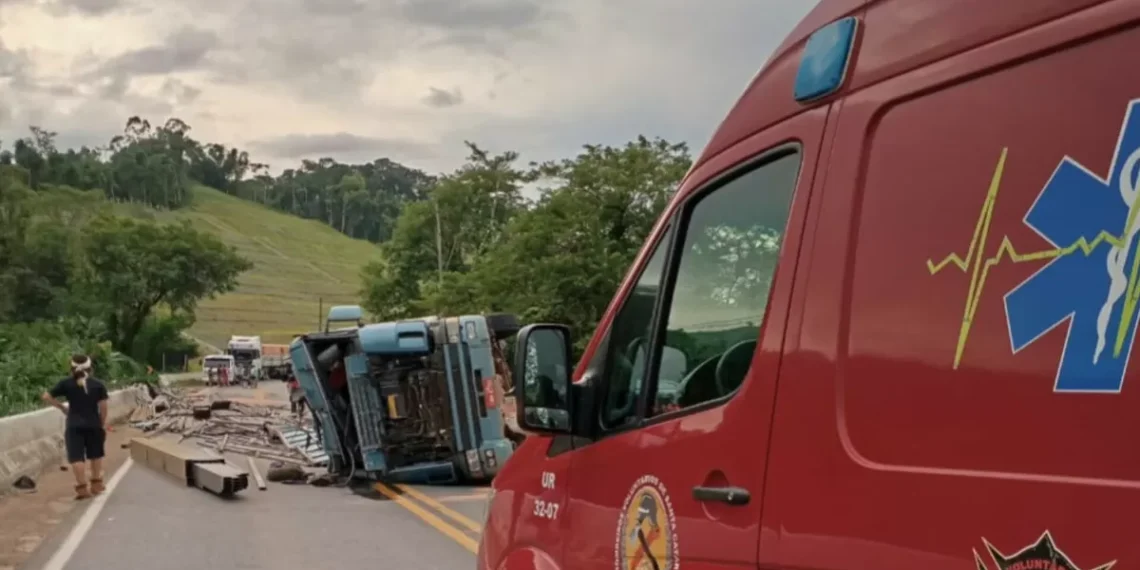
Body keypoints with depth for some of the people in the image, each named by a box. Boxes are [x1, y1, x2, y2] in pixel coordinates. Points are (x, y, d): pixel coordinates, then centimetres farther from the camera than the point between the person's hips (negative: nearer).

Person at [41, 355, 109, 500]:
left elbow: (46, 397, -3)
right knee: (95, 454, 19)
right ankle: (96, 484, 28)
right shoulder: (98, 384, -1)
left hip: (74, 426, -2)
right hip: (94, 424, 2)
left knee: (76, 456, -2)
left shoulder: (66, 383, -2)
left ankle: (82, 488, -9)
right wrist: (103, 423, 6)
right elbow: (102, 406, -5)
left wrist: (62, 407, 9)